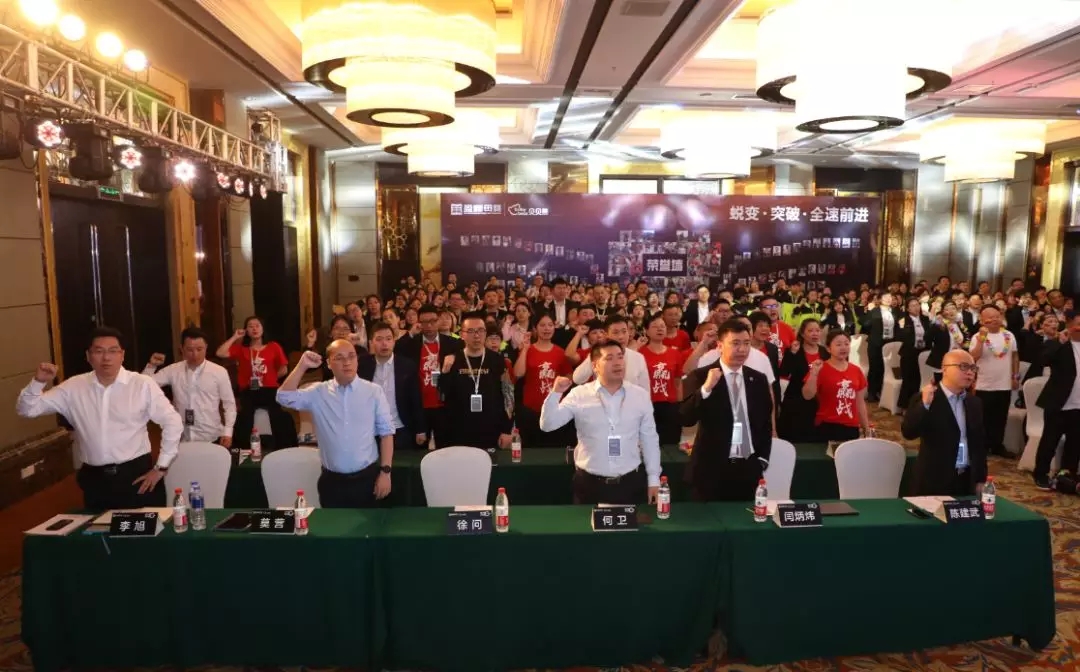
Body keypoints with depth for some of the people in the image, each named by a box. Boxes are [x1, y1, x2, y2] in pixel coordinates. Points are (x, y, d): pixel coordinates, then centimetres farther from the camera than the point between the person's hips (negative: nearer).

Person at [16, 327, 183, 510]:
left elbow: (173, 422, -4)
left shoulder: (142, 385, -7)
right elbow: (26, 410, 8)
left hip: (137, 474, -3)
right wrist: (38, 382, -12)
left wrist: (161, 467, -4)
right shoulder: (73, 387, 3)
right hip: (94, 479, 3)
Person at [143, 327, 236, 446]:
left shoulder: (219, 372, -6)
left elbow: (229, 404, -2)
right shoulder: (173, 370, 2)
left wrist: (228, 432, -9)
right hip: (182, 439, 2)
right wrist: (151, 366, -11)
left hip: (212, 439, -2)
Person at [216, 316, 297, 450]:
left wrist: (270, 378, 8)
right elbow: (220, 353, -9)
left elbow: (284, 369, 6)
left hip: (269, 391, -1)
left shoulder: (273, 347, 4)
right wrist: (235, 337, -4)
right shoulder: (240, 348, 7)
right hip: (248, 393, 1)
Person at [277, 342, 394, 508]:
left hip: (367, 478, -1)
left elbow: (386, 432, -1)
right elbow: (284, 398, -9)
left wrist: (385, 471, -6)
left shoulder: (373, 391, -2)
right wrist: (302, 366, -15)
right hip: (332, 481, 1)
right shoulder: (318, 392, 2)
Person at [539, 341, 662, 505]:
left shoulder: (640, 396, 1)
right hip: (589, 484, -1)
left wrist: (654, 479, 6)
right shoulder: (579, 395, -5)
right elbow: (547, 425, -6)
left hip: (631, 483, 2)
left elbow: (649, 439, 6)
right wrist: (556, 393, -19)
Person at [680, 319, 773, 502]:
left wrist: (763, 459, 8)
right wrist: (706, 388, -28)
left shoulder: (758, 379, 8)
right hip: (711, 468, -4)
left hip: (748, 468, 4)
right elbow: (686, 419, -16)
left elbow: (766, 421, 16)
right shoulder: (700, 377, -6)